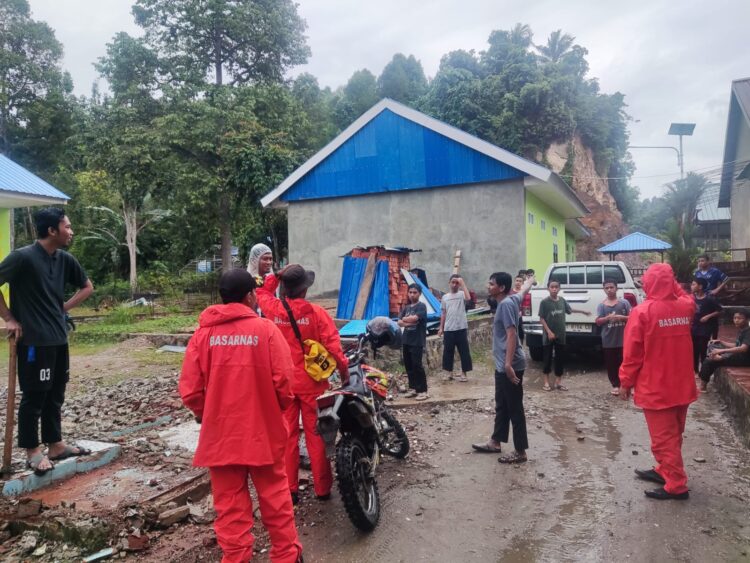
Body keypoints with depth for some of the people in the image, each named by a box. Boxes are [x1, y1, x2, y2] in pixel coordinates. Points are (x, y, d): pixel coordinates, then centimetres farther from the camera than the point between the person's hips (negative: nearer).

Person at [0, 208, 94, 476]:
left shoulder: (65, 260, 6)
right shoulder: (23, 257, -14)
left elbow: (87, 287, 19)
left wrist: (64, 308, 8)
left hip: (59, 339, 7)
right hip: (33, 341, -7)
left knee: (55, 395, 14)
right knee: (34, 396, 3)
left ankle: (55, 444, 26)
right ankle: (33, 451, 16)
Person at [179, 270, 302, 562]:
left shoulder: (203, 333, -4)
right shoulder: (266, 329, -10)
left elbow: (190, 390, -4)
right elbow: (284, 383, -12)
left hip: (220, 434, 1)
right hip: (263, 430, -1)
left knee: (230, 505, 13)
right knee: (275, 499, 15)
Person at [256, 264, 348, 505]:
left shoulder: (273, 309, -6)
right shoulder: (316, 313, -14)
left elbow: (262, 292, 17)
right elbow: (333, 346, -15)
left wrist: (276, 275, 10)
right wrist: (344, 370, -2)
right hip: (312, 383, -2)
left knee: (287, 436, 10)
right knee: (316, 435, 9)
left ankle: (289, 490, 16)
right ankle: (322, 488, 18)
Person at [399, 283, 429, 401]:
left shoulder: (421, 306, -7)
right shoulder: (406, 307, 13)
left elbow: (414, 318, -22)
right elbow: (399, 323, 4)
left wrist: (404, 319, -4)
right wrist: (409, 322, -13)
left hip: (417, 341, -7)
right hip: (406, 340, 7)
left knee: (417, 365, -9)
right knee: (408, 365, 11)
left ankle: (423, 391, -4)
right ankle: (413, 388, 22)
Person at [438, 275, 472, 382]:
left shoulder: (461, 294, 0)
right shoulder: (445, 297, 10)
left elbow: (468, 298, -25)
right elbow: (443, 313, 13)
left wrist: (462, 283, -22)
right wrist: (441, 327, 9)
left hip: (461, 328, -3)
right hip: (448, 329, 3)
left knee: (464, 351, 1)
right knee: (448, 351, 9)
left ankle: (464, 373, 11)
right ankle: (449, 372, 20)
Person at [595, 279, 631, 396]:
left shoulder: (624, 303, 2)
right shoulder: (601, 305, 4)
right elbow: (598, 322, -1)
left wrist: (621, 317, -16)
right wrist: (608, 318, -19)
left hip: (623, 340, -1)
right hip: (608, 341, 1)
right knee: (611, 364, 7)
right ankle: (615, 385, 18)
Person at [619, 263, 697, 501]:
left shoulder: (642, 312, -18)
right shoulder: (685, 306, -2)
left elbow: (632, 352, -14)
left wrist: (626, 382, -4)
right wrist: (672, 283, 14)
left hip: (655, 388, -6)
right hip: (682, 386, 7)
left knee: (663, 438, 3)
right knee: (673, 434, 20)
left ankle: (676, 485, 7)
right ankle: (664, 471, 33)